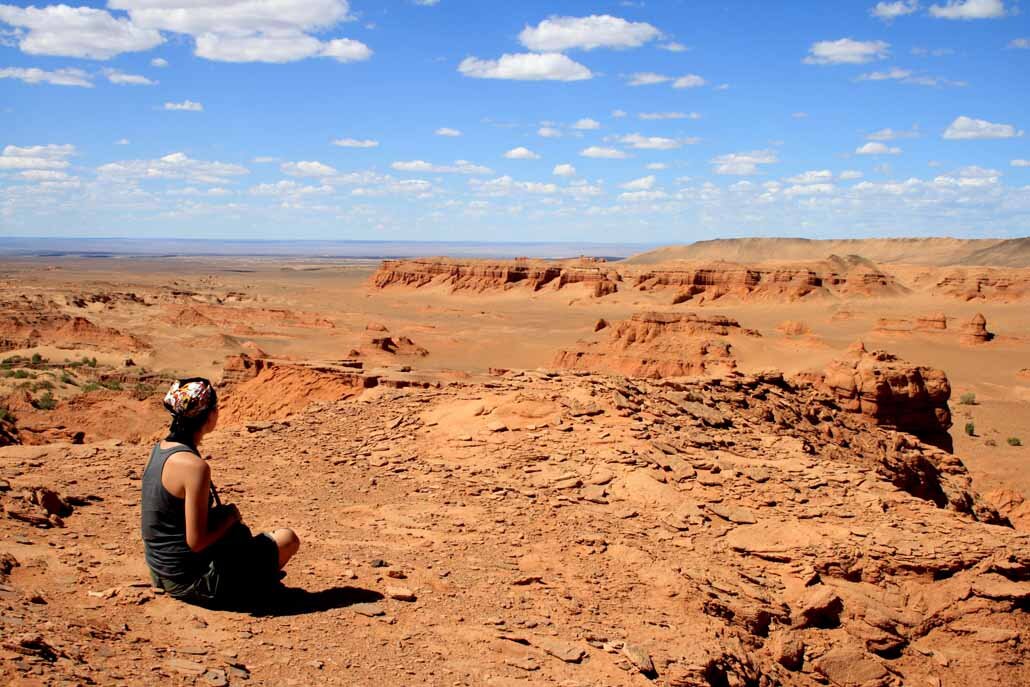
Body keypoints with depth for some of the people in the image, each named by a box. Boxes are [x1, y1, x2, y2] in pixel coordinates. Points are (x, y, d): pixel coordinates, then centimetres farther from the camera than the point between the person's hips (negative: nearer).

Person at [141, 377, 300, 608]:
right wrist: (229, 516, -9)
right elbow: (196, 542, -24)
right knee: (288, 539, 3)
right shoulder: (195, 466, -25)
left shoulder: (159, 449, 2)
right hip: (191, 582, -9)